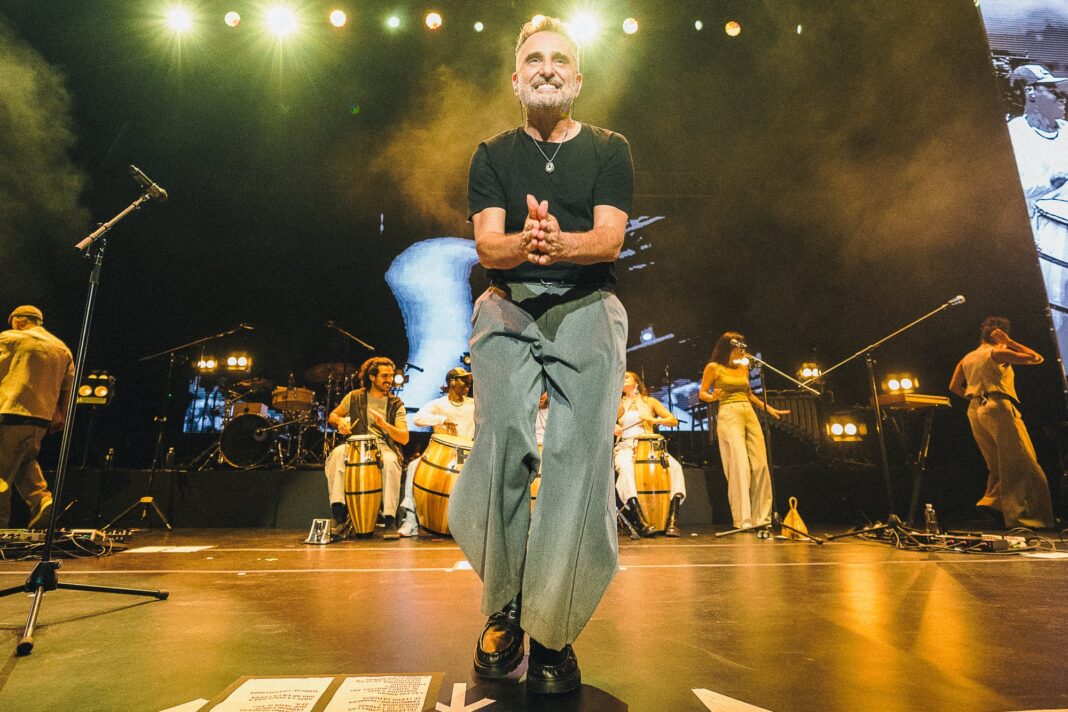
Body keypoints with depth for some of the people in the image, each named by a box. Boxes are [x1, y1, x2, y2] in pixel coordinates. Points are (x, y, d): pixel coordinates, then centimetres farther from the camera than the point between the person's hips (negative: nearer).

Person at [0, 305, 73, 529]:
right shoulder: (63, 349, 16)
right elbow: (68, 389, 16)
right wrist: (60, 420, 21)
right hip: (42, 420, 6)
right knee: (25, 462, 21)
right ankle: (43, 500, 0)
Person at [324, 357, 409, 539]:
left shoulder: (396, 404, 5)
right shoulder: (355, 397, 8)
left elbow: (404, 438, -3)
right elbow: (332, 416, 20)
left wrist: (384, 424, -21)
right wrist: (340, 421, -5)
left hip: (385, 447, -1)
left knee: (390, 462, -36)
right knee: (337, 454, -32)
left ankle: (390, 520, -28)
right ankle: (340, 516, -28)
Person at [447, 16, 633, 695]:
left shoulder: (609, 150, 15)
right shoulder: (494, 154, 17)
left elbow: (610, 237, -1)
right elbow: (488, 244, 1)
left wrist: (560, 242, -25)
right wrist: (524, 241, -23)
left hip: (587, 307, 0)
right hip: (510, 305, 1)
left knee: (579, 454, -16)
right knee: (501, 439, -20)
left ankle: (553, 631, -4)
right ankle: (506, 608, 0)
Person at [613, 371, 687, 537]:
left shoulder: (650, 401, 18)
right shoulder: (618, 404, 19)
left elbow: (674, 421, 12)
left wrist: (655, 420, -5)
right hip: (625, 446, -1)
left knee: (675, 466, -28)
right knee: (625, 469, -37)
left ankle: (672, 520, -31)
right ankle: (640, 521, -42)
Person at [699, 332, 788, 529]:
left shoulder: (744, 367, 18)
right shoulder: (713, 367, 2)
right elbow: (702, 393, 2)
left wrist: (769, 408, 24)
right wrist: (712, 397, -19)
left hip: (750, 415, 6)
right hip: (729, 415, -6)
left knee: (760, 464, 0)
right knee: (740, 465, -13)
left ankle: (761, 517, 10)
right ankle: (743, 519, -9)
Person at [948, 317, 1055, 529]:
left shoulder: (967, 358, 18)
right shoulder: (997, 352, -2)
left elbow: (954, 386, 21)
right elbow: (1037, 358, 0)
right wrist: (1010, 342, 5)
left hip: (974, 410, 8)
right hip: (998, 408, -7)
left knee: (998, 465, 15)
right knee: (1023, 465, -6)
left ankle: (990, 500, 3)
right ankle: (1028, 518, -11)